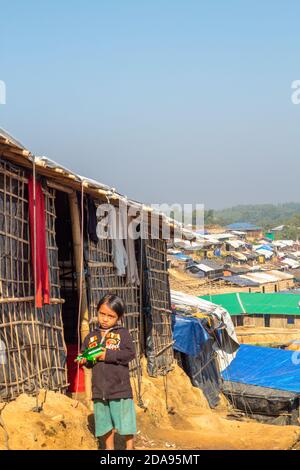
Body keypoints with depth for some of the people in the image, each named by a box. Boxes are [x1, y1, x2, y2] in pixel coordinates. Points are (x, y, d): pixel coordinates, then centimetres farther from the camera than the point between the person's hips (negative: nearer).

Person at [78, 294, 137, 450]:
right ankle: (109, 447, 26)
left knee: (125, 418, 3)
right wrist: (84, 360, -9)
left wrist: (108, 355, -19)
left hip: (120, 387, -4)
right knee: (104, 422, 13)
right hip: (99, 389, 4)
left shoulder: (122, 333, -3)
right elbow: (84, 355, 14)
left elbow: (130, 354, -13)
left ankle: (129, 447, 17)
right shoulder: (91, 337, 9)